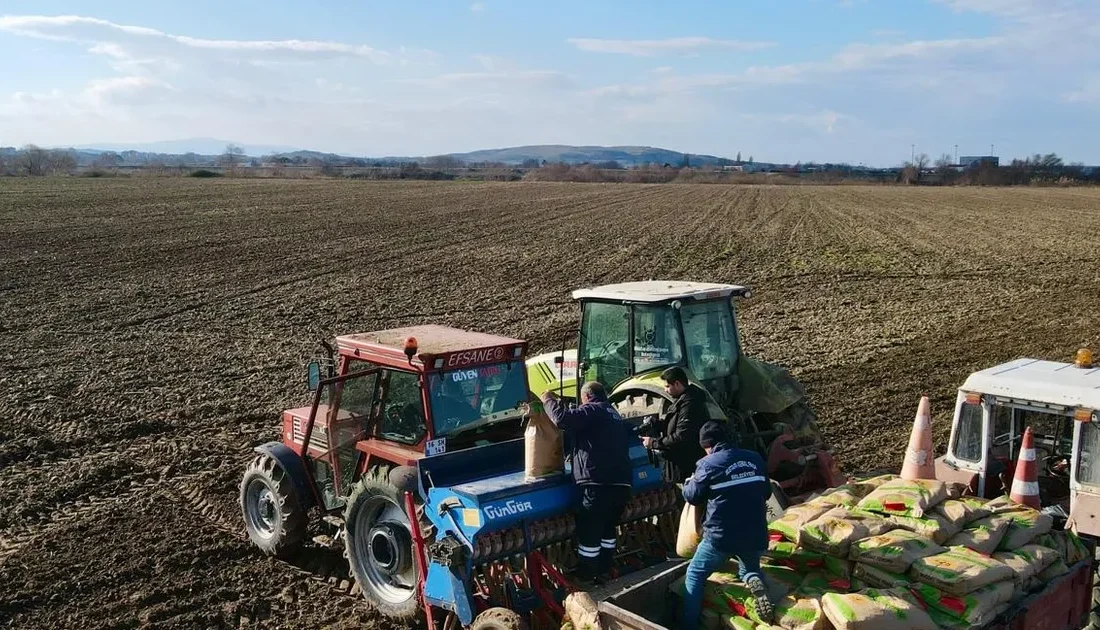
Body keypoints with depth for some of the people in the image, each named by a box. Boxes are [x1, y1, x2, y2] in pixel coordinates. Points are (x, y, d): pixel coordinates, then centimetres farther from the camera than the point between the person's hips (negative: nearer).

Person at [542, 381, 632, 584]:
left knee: (588, 531, 2)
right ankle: (603, 569, 30)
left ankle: (585, 576, 9)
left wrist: (549, 401, -1)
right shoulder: (613, 414, 25)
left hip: (600, 484, -9)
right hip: (621, 483, 9)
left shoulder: (592, 410, -4)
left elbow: (563, 419, -17)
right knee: (607, 527, 23)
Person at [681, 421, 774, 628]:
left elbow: (693, 497, 2)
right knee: (749, 569, 30)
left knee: (695, 575, 14)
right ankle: (756, 582, -5)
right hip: (756, 535, 4)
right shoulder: (754, 459, 7)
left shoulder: (708, 464, -7)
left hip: (721, 536, -4)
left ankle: (690, 625, 5)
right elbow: (766, 493, 19)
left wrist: (689, 482, 22)